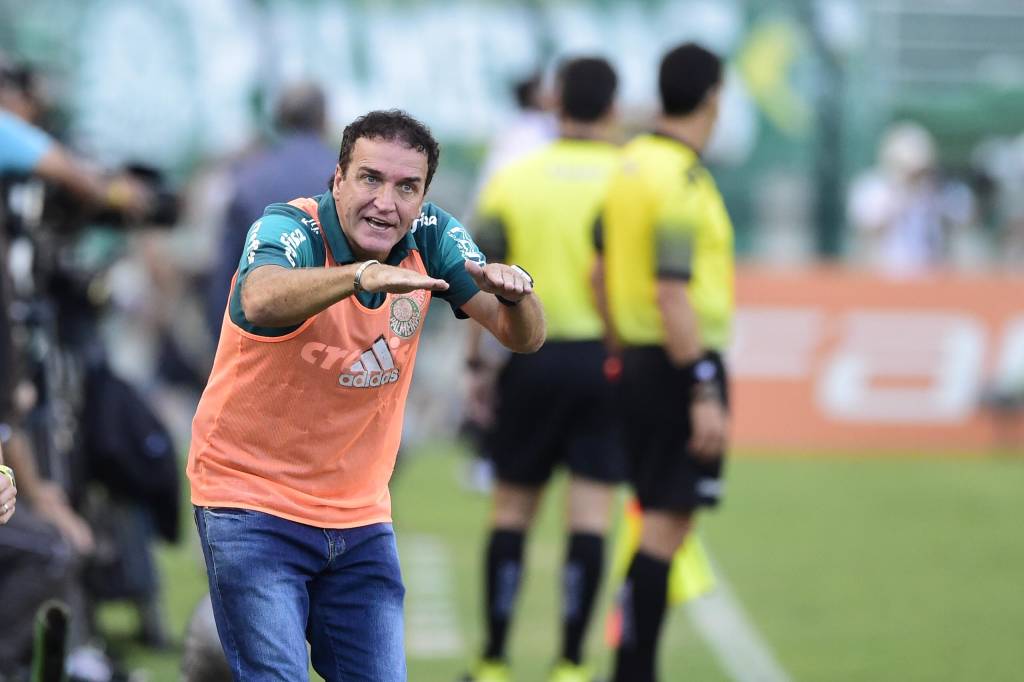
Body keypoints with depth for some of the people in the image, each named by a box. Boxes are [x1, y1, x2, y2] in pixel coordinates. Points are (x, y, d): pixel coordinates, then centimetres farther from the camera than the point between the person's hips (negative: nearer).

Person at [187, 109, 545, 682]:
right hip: (252, 499, -5)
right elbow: (261, 301, -43)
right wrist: (363, 275, -59)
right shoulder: (289, 230, -19)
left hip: (361, 516, 5)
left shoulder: (431, 239, -4)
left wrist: (515, 294, -32)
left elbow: (524, 337, -8)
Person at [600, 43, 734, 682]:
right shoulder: (681, 179, -16)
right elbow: (672, 294, -21)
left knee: (659, 520, 14)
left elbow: (602, 273, 16)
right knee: (666, 523, -7)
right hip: (682, 366, -9)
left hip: (640, 361, 9)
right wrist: (705, 394, -21)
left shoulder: (630, 165, 11)